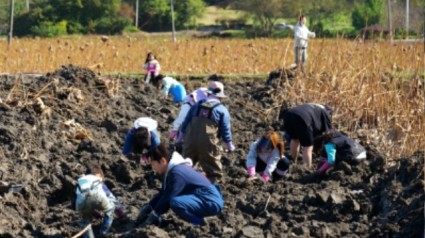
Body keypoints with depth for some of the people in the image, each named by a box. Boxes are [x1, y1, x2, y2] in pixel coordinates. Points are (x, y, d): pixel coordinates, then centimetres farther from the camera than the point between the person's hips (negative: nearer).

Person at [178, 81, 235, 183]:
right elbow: (225, 130, 3)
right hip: (208, 143, -4)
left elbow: (186, 122, 19)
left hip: (190, 140, 4)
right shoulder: (222, 110, 4)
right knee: (214, 171, 5)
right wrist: (229, 145, 16)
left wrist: (180, 138, 29)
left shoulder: (196, 105, 16)